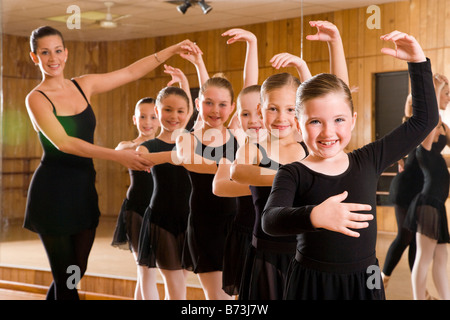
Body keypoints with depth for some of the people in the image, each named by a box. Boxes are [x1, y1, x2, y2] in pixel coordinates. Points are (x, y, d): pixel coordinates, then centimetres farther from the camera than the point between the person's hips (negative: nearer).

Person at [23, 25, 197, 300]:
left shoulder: (83, 86, 7)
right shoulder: (37, 99, -10)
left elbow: (130, 73, 12)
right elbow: (63, 142, -22)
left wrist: (171, 50, 7)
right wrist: (118, 156, -28)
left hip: (84, 189, 6)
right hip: (53, 192, -6)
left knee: (76, 273, 12)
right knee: (66, 279, -1)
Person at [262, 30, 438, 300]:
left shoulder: (368, 161, 2)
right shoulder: (293, 175, -9)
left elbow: (424, 120, 10)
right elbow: (270, 219, -29)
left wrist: (418, 62, 6)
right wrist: (314, 215, -47)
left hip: (364, 282, 3)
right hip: (312, 284, -3)